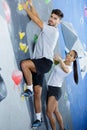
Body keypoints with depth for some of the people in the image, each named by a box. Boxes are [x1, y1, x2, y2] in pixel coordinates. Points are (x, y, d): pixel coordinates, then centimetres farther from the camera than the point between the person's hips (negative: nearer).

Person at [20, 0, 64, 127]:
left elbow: (37, 20, -6)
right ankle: (38, 119, 8)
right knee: (37, 92, 3)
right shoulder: (47, 28, 19)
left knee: (24, 63, -33)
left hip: (45, 61, -8)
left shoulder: (53, 30, -6)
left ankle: (29, 88, -17)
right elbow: (37, 17, 22)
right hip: (38, 63, 8)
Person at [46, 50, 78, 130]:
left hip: (56, 89, -7)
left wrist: (60, 60, -53)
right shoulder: (62, 61, 8)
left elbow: (66, 70, -38)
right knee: (56, 111, 15)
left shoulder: (69, 68, -13)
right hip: (50, 87, 7)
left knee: (49, 112, -11)